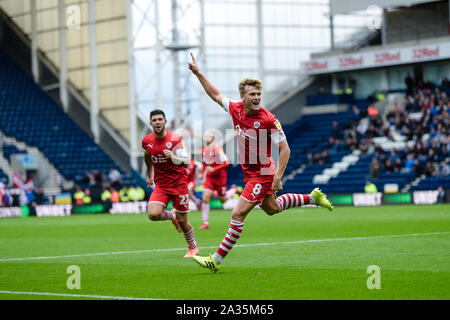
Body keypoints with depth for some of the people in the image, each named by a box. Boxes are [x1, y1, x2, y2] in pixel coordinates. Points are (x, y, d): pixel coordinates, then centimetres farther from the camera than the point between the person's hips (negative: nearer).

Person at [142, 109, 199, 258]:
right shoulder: (146, 141, 0)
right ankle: (172, 215, 14)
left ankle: (192, 247, 28)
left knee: (182, 221, 1)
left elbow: (186, 162, -19)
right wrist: (149, 175, 28)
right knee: (153, 214, -21)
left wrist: (173, 157, -38)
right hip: (161, 184, 3)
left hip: (179, 182, -3)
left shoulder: (175, 139, -12)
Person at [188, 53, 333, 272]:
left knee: (238, 214, -12)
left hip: (262, 174, -8)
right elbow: (215, 94, 12)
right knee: (271, 208, 26)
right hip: (249, 173, 8)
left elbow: (285, 149, -17)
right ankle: (312, 198, 42)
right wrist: (198, 73, 8)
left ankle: (216, 260, -8)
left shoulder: (269, 120, -21)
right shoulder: (235, 109, -4)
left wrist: (278, 178, -22)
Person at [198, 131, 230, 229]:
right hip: (209, 177, 5)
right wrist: (202, 173, 6)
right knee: (205, 198, -12)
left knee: (223, 200, 10)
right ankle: (205, 223, -8)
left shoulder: (217, 149, -19)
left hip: (220, 177, -5)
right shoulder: (203, 150, 3)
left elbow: (226, 163, -20)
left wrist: (213, 169, -25)